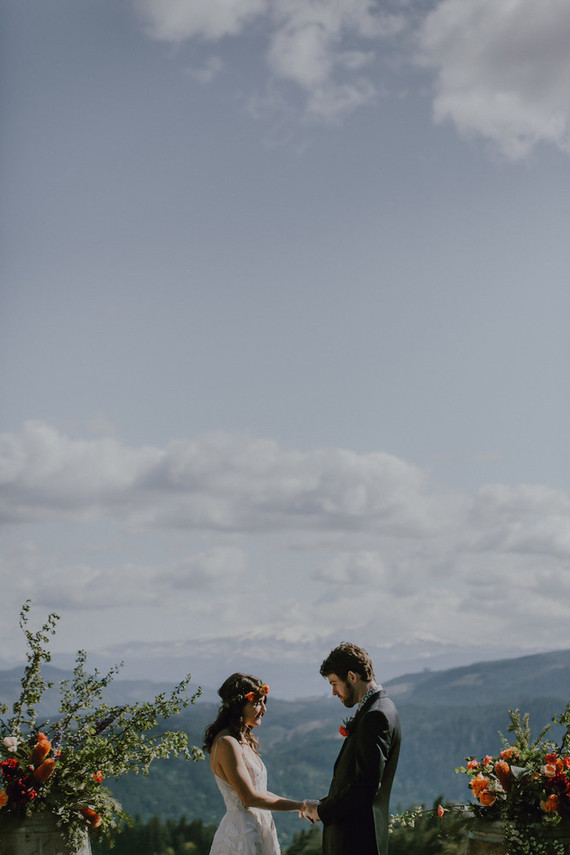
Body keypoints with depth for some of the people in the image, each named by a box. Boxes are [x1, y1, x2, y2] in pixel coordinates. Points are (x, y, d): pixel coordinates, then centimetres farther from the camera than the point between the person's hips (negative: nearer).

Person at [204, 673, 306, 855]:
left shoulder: (244, 741, 13)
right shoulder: (226, 744, -16)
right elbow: (249, 798, -19)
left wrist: (303, 807, 9)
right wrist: (300, 806, -15)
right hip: (242, 835, -9)